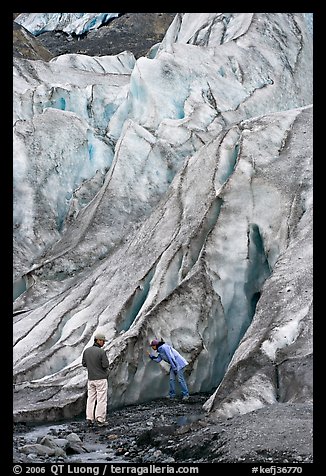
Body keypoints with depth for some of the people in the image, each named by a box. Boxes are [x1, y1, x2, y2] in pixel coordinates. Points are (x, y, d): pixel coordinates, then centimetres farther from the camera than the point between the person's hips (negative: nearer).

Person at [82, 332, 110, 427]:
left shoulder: (86, 351, 3)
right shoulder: (101, 352, -15)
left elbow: (84, 364, 9)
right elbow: (106, 365, -15)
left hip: (90, 379, 6)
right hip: (101, 379, -6)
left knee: (91, 398, 11)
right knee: (101, 399, -1)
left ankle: (89, 419, 10)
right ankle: (100, 420, -1)